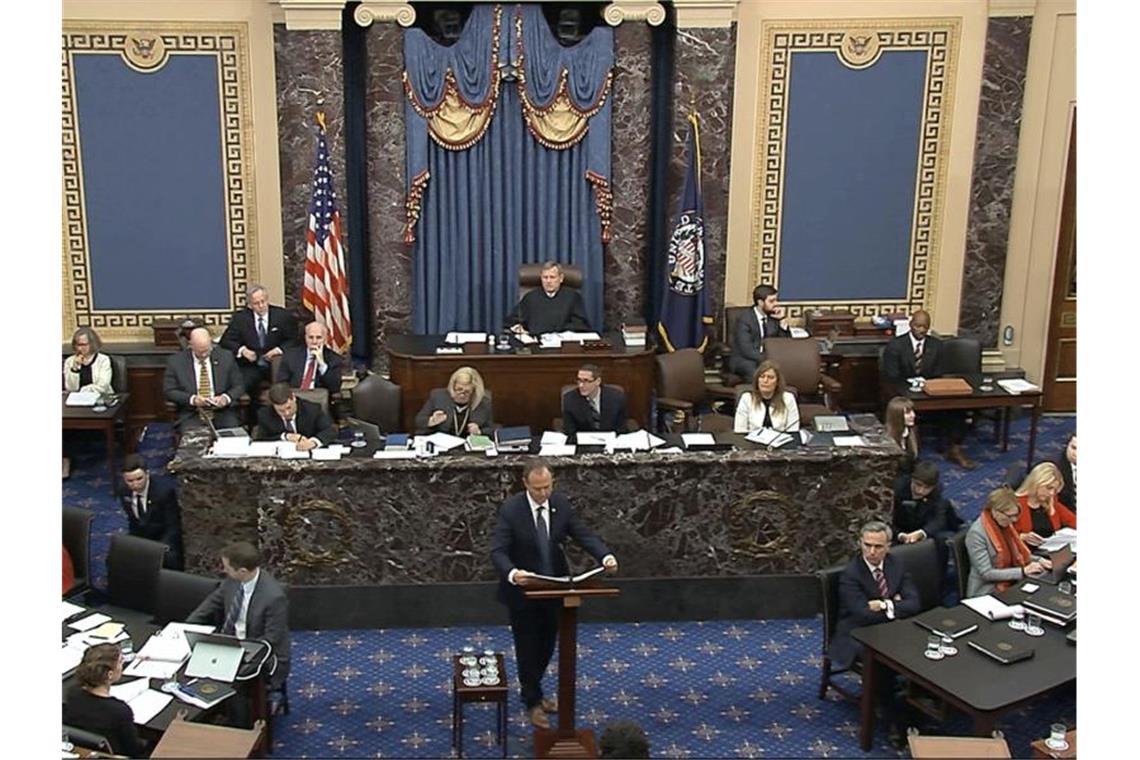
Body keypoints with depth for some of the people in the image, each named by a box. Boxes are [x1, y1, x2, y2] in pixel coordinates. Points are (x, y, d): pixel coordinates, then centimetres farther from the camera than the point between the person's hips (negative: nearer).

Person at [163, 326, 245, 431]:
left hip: (222, 412, 1)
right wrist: (192, 399, -16)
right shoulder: (176, 362, 2)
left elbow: (238, 386, 8)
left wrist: (226, 398, -13)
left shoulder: (226, 358, 5)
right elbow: (168, 391, 1)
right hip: (191, 415, -1)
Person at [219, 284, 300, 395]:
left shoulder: (282, 315, 3)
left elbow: (293, 340, 5)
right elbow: (226, 341, 5)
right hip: (250, 366, 1)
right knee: (241, 386, -28)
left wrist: (279, 349, -14)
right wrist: (242, 350, -14)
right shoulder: (240, 318, 5)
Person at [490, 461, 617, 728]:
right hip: (523, 589, -4)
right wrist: (512, 573, -43)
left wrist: (605, 556, -21)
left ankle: (532, 691, 42)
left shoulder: (561, 504, -6)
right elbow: (498, 551, -23)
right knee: (527, 647, 8)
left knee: (547, 645, 19)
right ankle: (533, 702, 26)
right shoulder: (511, 509, -19)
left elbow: (583, 534, -4)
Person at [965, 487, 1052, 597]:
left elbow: (1017, 554, 19)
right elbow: (986, 573, -21)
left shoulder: (1005, 525, 3)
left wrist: (1037, 561, 1)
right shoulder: (977, 533, -20)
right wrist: (1023, 571, -21)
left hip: (1010, 586, 8)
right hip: (987, 593, -8)